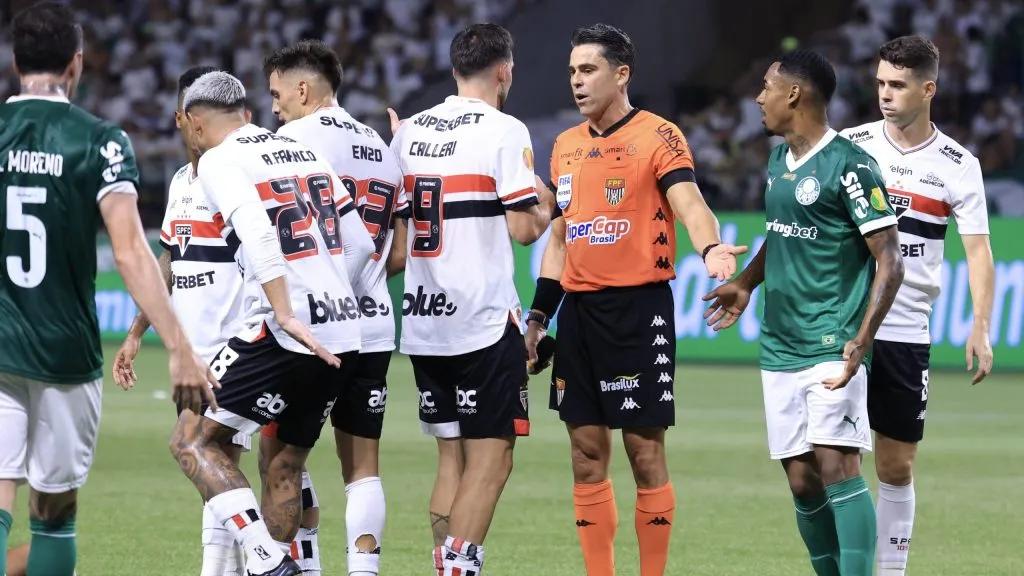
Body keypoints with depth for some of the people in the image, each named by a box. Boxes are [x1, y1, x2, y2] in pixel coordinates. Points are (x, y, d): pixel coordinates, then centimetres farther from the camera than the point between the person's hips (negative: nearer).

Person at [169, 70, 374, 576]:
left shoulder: (219, 161, -4)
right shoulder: (304, 153, 18)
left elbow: (259, 237, -21)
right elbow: (360, 244, 18)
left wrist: (285, 314, -27)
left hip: (284, 336, -8)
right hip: (344, 338, 8)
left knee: (193, 441, -1)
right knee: (282, 463, 18)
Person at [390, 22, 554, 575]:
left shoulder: (408, 131, 10)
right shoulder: (504, 131, -9)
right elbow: (523, 228, -13)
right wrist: (547, 206, 6)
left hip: (423, 321, 6)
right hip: (484, 320, -6)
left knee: (451, 457, 13)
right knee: (490, 458, -3)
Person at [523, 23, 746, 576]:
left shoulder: (658, 136, -7)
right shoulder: (566, 146, 14)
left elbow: (689, 204, -21)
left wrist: (710, 248, -42)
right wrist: (537, 318, 16)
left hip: (638, 307, -6)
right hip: (578, 310, 6)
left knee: (645, 453, -3)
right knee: (587, 456, 6)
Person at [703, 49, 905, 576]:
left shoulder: (850, 166, -11)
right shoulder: (778, 161, 13)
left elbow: (889, 261, -13)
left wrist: (861, 341, -21)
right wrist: (744, 284, 24)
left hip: (833, 348, -8)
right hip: (780, 350, 8)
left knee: (836, 468, -17)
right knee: (803, 484, 5)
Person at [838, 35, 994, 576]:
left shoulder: (958, 165, 0)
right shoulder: (849, 145, 2)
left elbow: (978, 249, -2)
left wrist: (980, 328, -13)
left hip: (907, 331, 0)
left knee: (897, 467, 5)